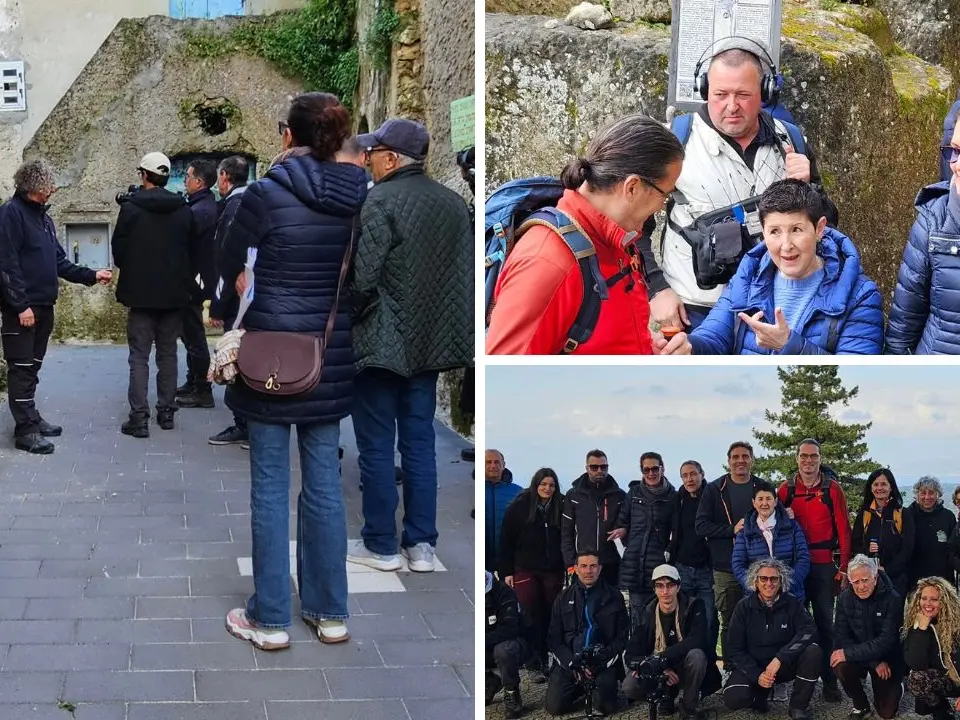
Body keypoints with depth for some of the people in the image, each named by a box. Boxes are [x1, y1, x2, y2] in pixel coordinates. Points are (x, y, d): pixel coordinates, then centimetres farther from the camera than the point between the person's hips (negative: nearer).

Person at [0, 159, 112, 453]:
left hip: (43, 306, 9)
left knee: (33, 367, 15)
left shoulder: (43, 217, 16)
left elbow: (59, 262, 20)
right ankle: (25, 430, -2)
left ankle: (31, 418, 24)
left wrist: (91, 275, 12)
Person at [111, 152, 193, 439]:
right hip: (174, 293, 3)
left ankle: (139, 418, -6)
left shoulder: (130, 208, -10)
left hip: (140, 293, -3)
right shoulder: (184, 211, 1)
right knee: (168, 354, 13)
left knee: (139, 356, -1)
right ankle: (166, 412, 15)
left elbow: (118, 250, -4)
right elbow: (190, 251, 7)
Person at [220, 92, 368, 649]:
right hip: (332, 357, 4)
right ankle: (330, 612, 20)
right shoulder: (359, 199, 1)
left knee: (271, 486, 4)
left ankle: (271, 618, 10)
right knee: (324, 482, 12)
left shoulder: (268, 194, -11)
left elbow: (226, 267, -1)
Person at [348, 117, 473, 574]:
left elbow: (360, 278, -21)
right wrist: (454, 337, 17)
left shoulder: (381, 202, -15)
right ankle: (421, 544, 17)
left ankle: (380, 544, 12)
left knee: (377, 445, 4)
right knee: (420, 442, 13)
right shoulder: (453, 203, 9)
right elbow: (466, 277, 11)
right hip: (429, 344, 7)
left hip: (380, 344, -7)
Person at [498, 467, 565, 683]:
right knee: (532, 617, -5)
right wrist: (506, 571, -2)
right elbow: (506, 540, 0)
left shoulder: (561, 507, 2)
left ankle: (546, 662, 11)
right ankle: (535, 666, -2)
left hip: (553, 571, 2)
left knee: (549, 617, 1)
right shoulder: (520, 506, -3)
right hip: (525, 570, -2)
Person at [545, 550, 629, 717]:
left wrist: (602, 661, -12)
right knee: (554, 707, -15)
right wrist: (573, 664, -11)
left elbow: (621, 637, 3)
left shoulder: (614, 597, 4)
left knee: (605, 706, -22)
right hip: (569, 661, 1)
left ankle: (595, 685, 13)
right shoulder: (563, 598, 8)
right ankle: (580, 688, 17)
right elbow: (555, 639, 5)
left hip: (603, 662, -1)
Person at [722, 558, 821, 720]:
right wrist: (757, 675, -22)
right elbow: (736, 649, -7)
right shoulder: (744, 607, -7)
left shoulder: (791, 603, -7)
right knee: (733, 699, -28)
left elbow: (809, 630, -22)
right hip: (752, 666, -1)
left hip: (785, 664, 1)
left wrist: (780, 658, -32)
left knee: (813, 651, -27)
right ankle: (761, 692, 10)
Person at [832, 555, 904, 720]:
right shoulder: (844, 599, -11)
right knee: (841, 667, -30)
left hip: (886, 658, -2)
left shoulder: (892, 599, -21)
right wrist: (875, 663, -22)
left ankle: (896, 688, 32)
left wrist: (849, 653, -30)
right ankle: (861, 705, -1)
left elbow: (886, 641, -25)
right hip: (859, 656, 2)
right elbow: (842, 637, -12)